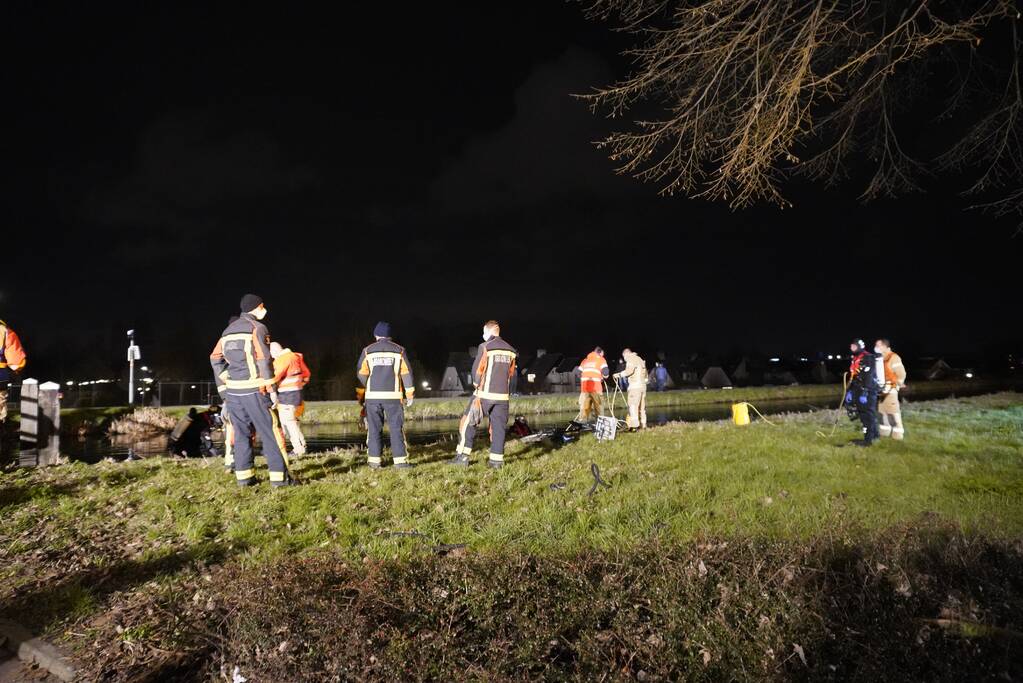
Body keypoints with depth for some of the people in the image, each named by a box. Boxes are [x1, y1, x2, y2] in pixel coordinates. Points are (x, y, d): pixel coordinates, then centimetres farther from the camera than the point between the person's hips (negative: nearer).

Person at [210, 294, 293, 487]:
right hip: (254, 390, -7)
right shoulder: (257, 327, -7)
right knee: (271, 432, -3)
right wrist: (272, 389, -12)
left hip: (233, 391, 7)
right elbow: (264, 360, -14)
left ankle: (244, 476, 14)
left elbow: (216, 359, 16)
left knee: (241, 433, 12)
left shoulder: (228, 330, 15)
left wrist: (224, 388, 18)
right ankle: (279, 476, -4)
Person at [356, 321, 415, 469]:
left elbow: (361, 374, 4)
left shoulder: (368, 351, 4)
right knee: (396, 428, 1)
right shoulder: (399, 350, 3)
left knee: (374, 428, 9)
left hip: (373, 396, 1)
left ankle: (375, 460, 9)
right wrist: (410, 394, 7)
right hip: (393, 396, -1)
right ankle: (400, 460, -4)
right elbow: (406, 373, 1)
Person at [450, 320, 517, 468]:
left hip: (485, 394, -5)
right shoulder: (510, 350, 8)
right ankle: (496, 460, 8)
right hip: (503, 395, 5)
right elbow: (511, 373, 13)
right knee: (498, 426, 8)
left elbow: (477, 370, -6)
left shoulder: (485, 347, -8)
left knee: (468, 422, 5)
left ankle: (462, 456, 3)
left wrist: (477, 383, 12)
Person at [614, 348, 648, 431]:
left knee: (633, 406, -12)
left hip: (635, 386, -9)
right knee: (642, 406, 12)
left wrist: (619, 374, -13)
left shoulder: (631, 359, -4)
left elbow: (629, 371, -20)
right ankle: (643, 424, 13)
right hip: (643, 386, 9)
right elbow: (645, 374, 23)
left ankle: (634, 425, -19)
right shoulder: (640, 359, 24)